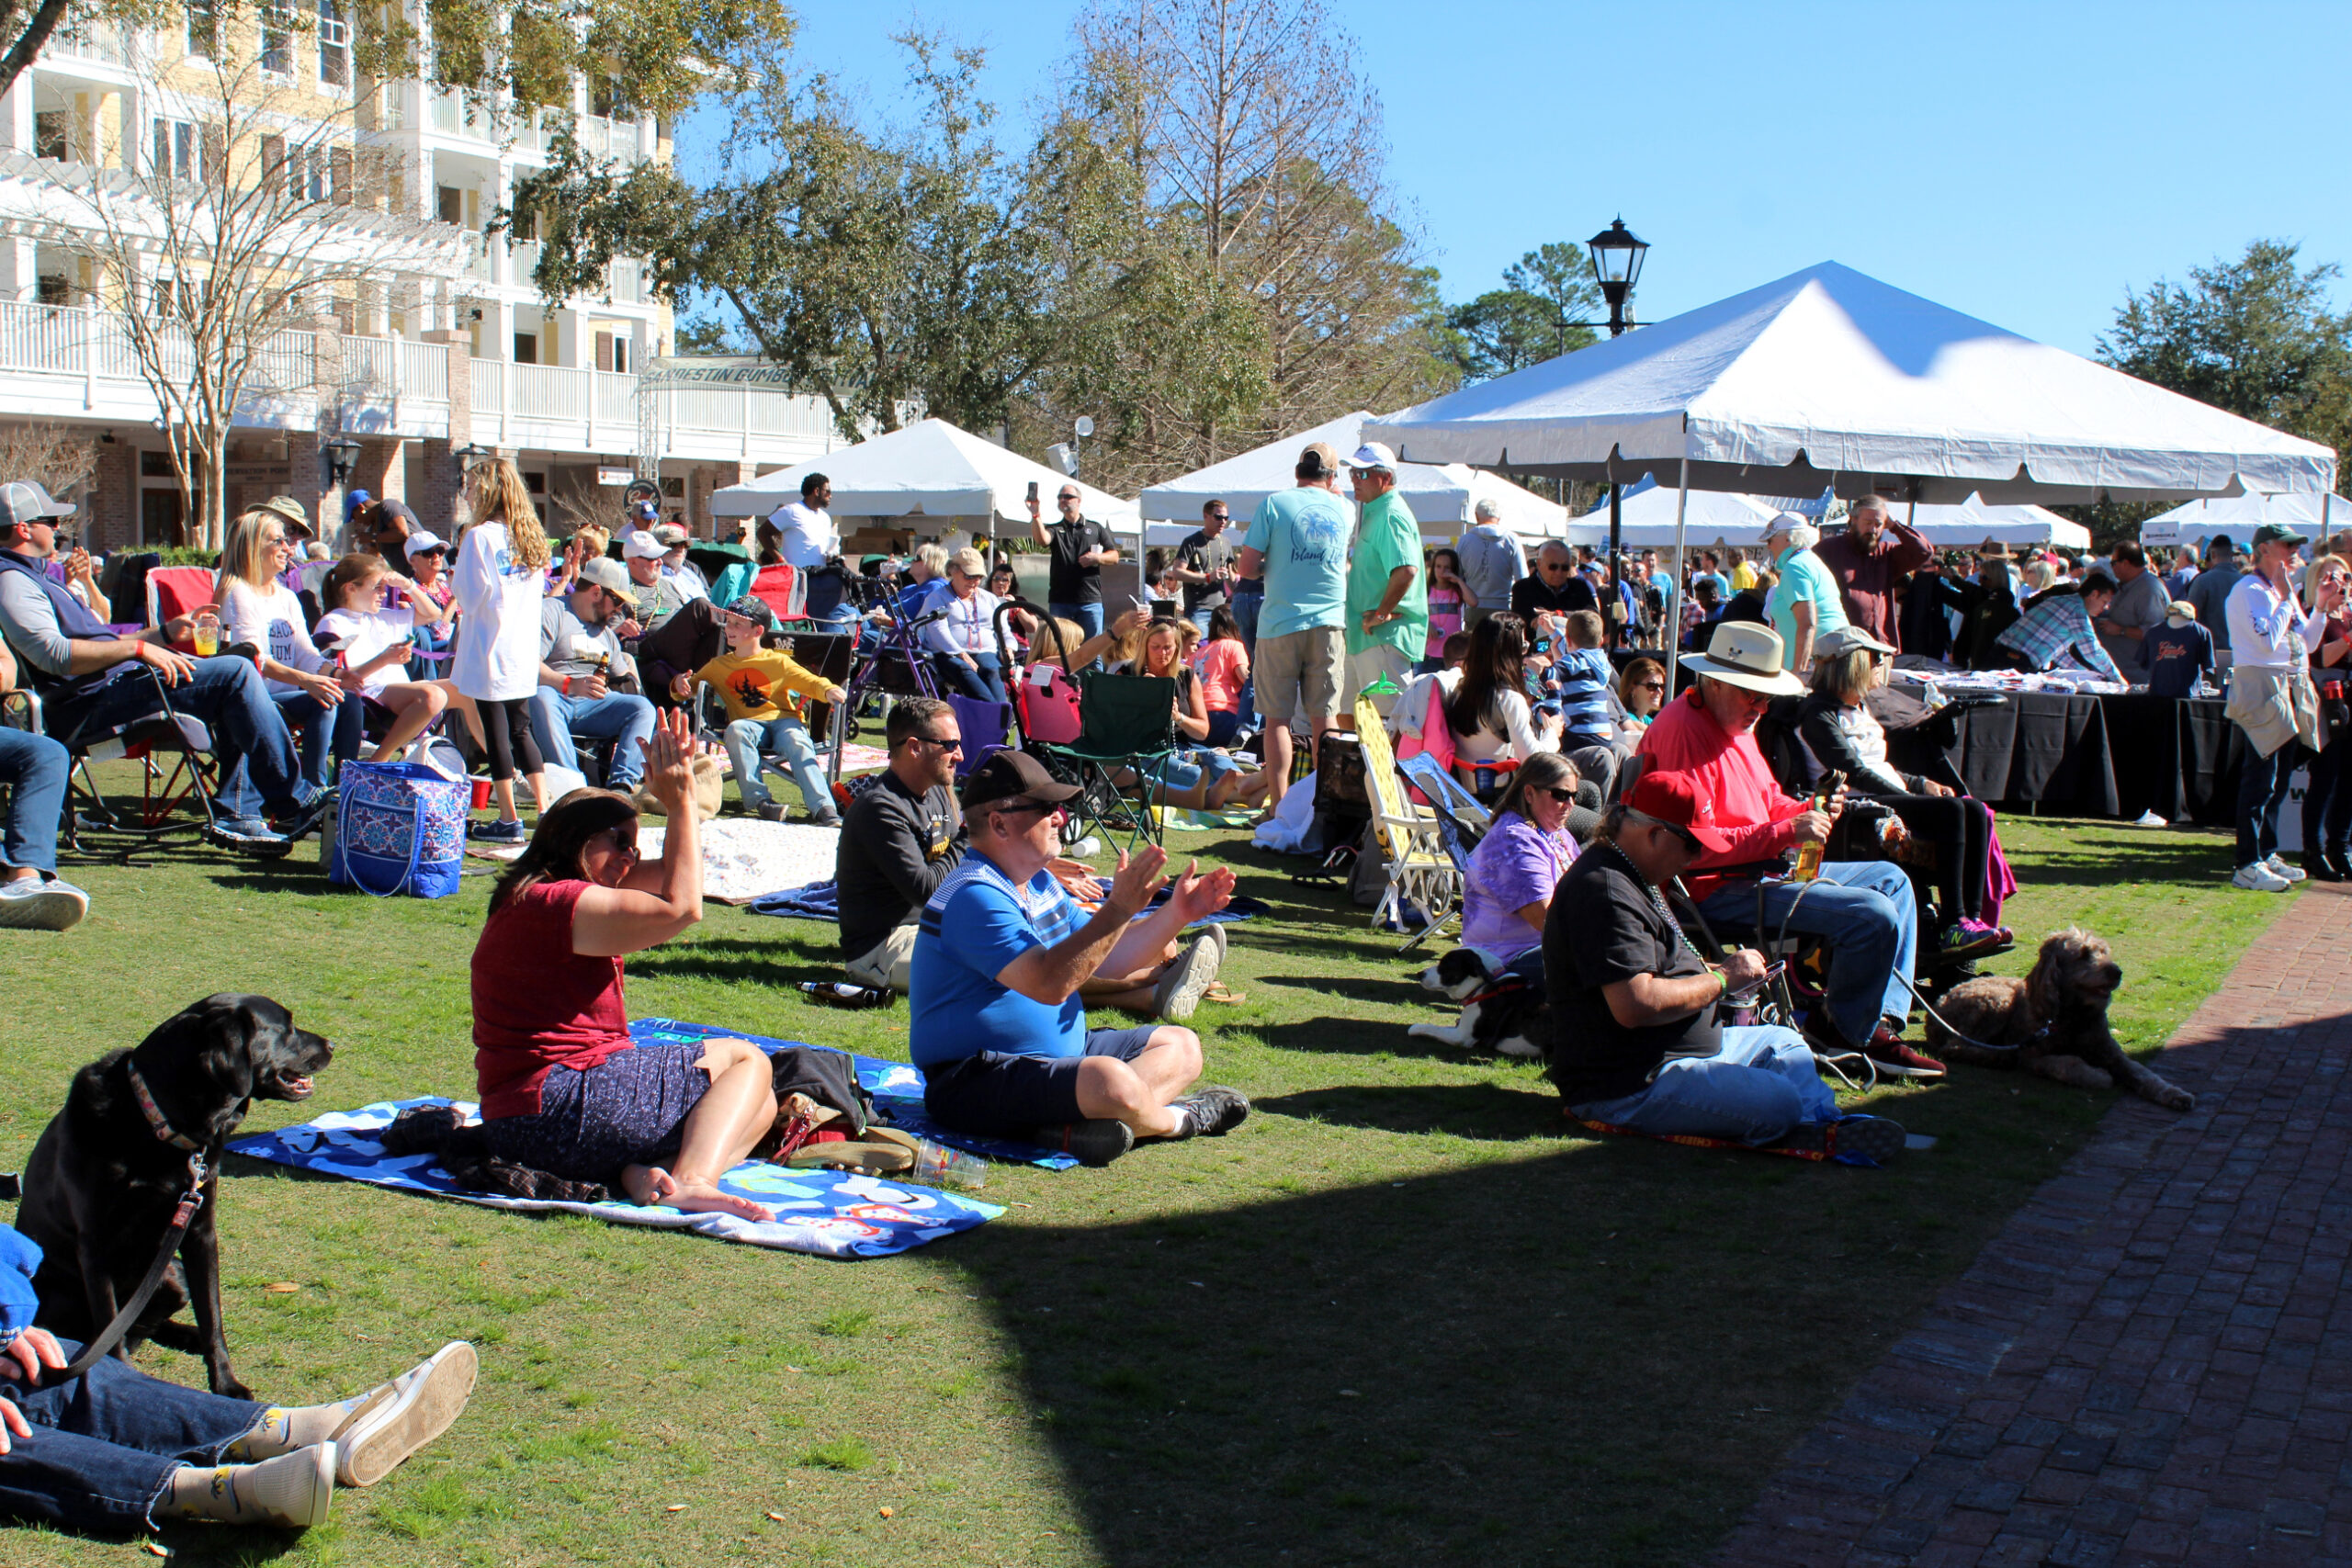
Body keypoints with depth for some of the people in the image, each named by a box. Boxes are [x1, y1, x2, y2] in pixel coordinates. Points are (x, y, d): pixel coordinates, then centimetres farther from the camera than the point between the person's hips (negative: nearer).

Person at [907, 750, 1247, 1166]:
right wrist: (1118, 909, -32)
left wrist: (1175, 914, 6)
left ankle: (1078, 1127, -16)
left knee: (1180, 1046, 10)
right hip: (975, 1081, -11)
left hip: (1056, 1054, 11)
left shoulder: (1039, 884, 13)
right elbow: (1048, 983, -31)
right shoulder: (974, 897, -20)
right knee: (1113, 1081, -35)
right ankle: (1176, 1119, 0)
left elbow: (1104, 955, 19)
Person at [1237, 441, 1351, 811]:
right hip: (1329, 624, 2)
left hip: (1281, 622, -2)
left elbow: (1247, 568, -5)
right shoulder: (1342, 509, 5)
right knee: (1324, 717, 8)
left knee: (1278, 718, 3)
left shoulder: (1274, 504, -4)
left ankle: (1279, 807, 0)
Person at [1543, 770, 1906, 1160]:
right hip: (1630, 1085, -12)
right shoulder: (1605, 893, -22)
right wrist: (1722, 980, -16)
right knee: (1780, 1102, -24)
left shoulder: (1629, 876, 14)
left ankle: (1826, 1125, 5)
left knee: (1783, 1042, 21)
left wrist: (1718, 969, 9)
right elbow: (1636, 1005, -30)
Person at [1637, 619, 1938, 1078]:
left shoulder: (1735, 722, 14)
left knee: (1891, 879, 17)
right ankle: (1845, 1031, 2)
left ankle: (1881, 1021, 8)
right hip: (1715, 889, -12)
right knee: (1873, 914, -21)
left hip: (1764, 868, 12)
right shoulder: (1683, 729, -20)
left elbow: (1768, 801, 25)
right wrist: (1786, 833, -25)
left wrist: (1810, 812, 2)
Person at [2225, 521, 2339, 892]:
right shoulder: (2249, 591, -11)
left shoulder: (2284, 591, 17)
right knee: (2260, 781, -11)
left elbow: (2307, 643, 18)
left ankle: (2266, 854, 22)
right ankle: (2248, 866, -9)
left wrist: (2322, 607, 8)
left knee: (2279, 780, 13)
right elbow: (2268, 640, -23)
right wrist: (2285, 598, -15)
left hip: (2290, 691, 9)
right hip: (2262, 689, -9)